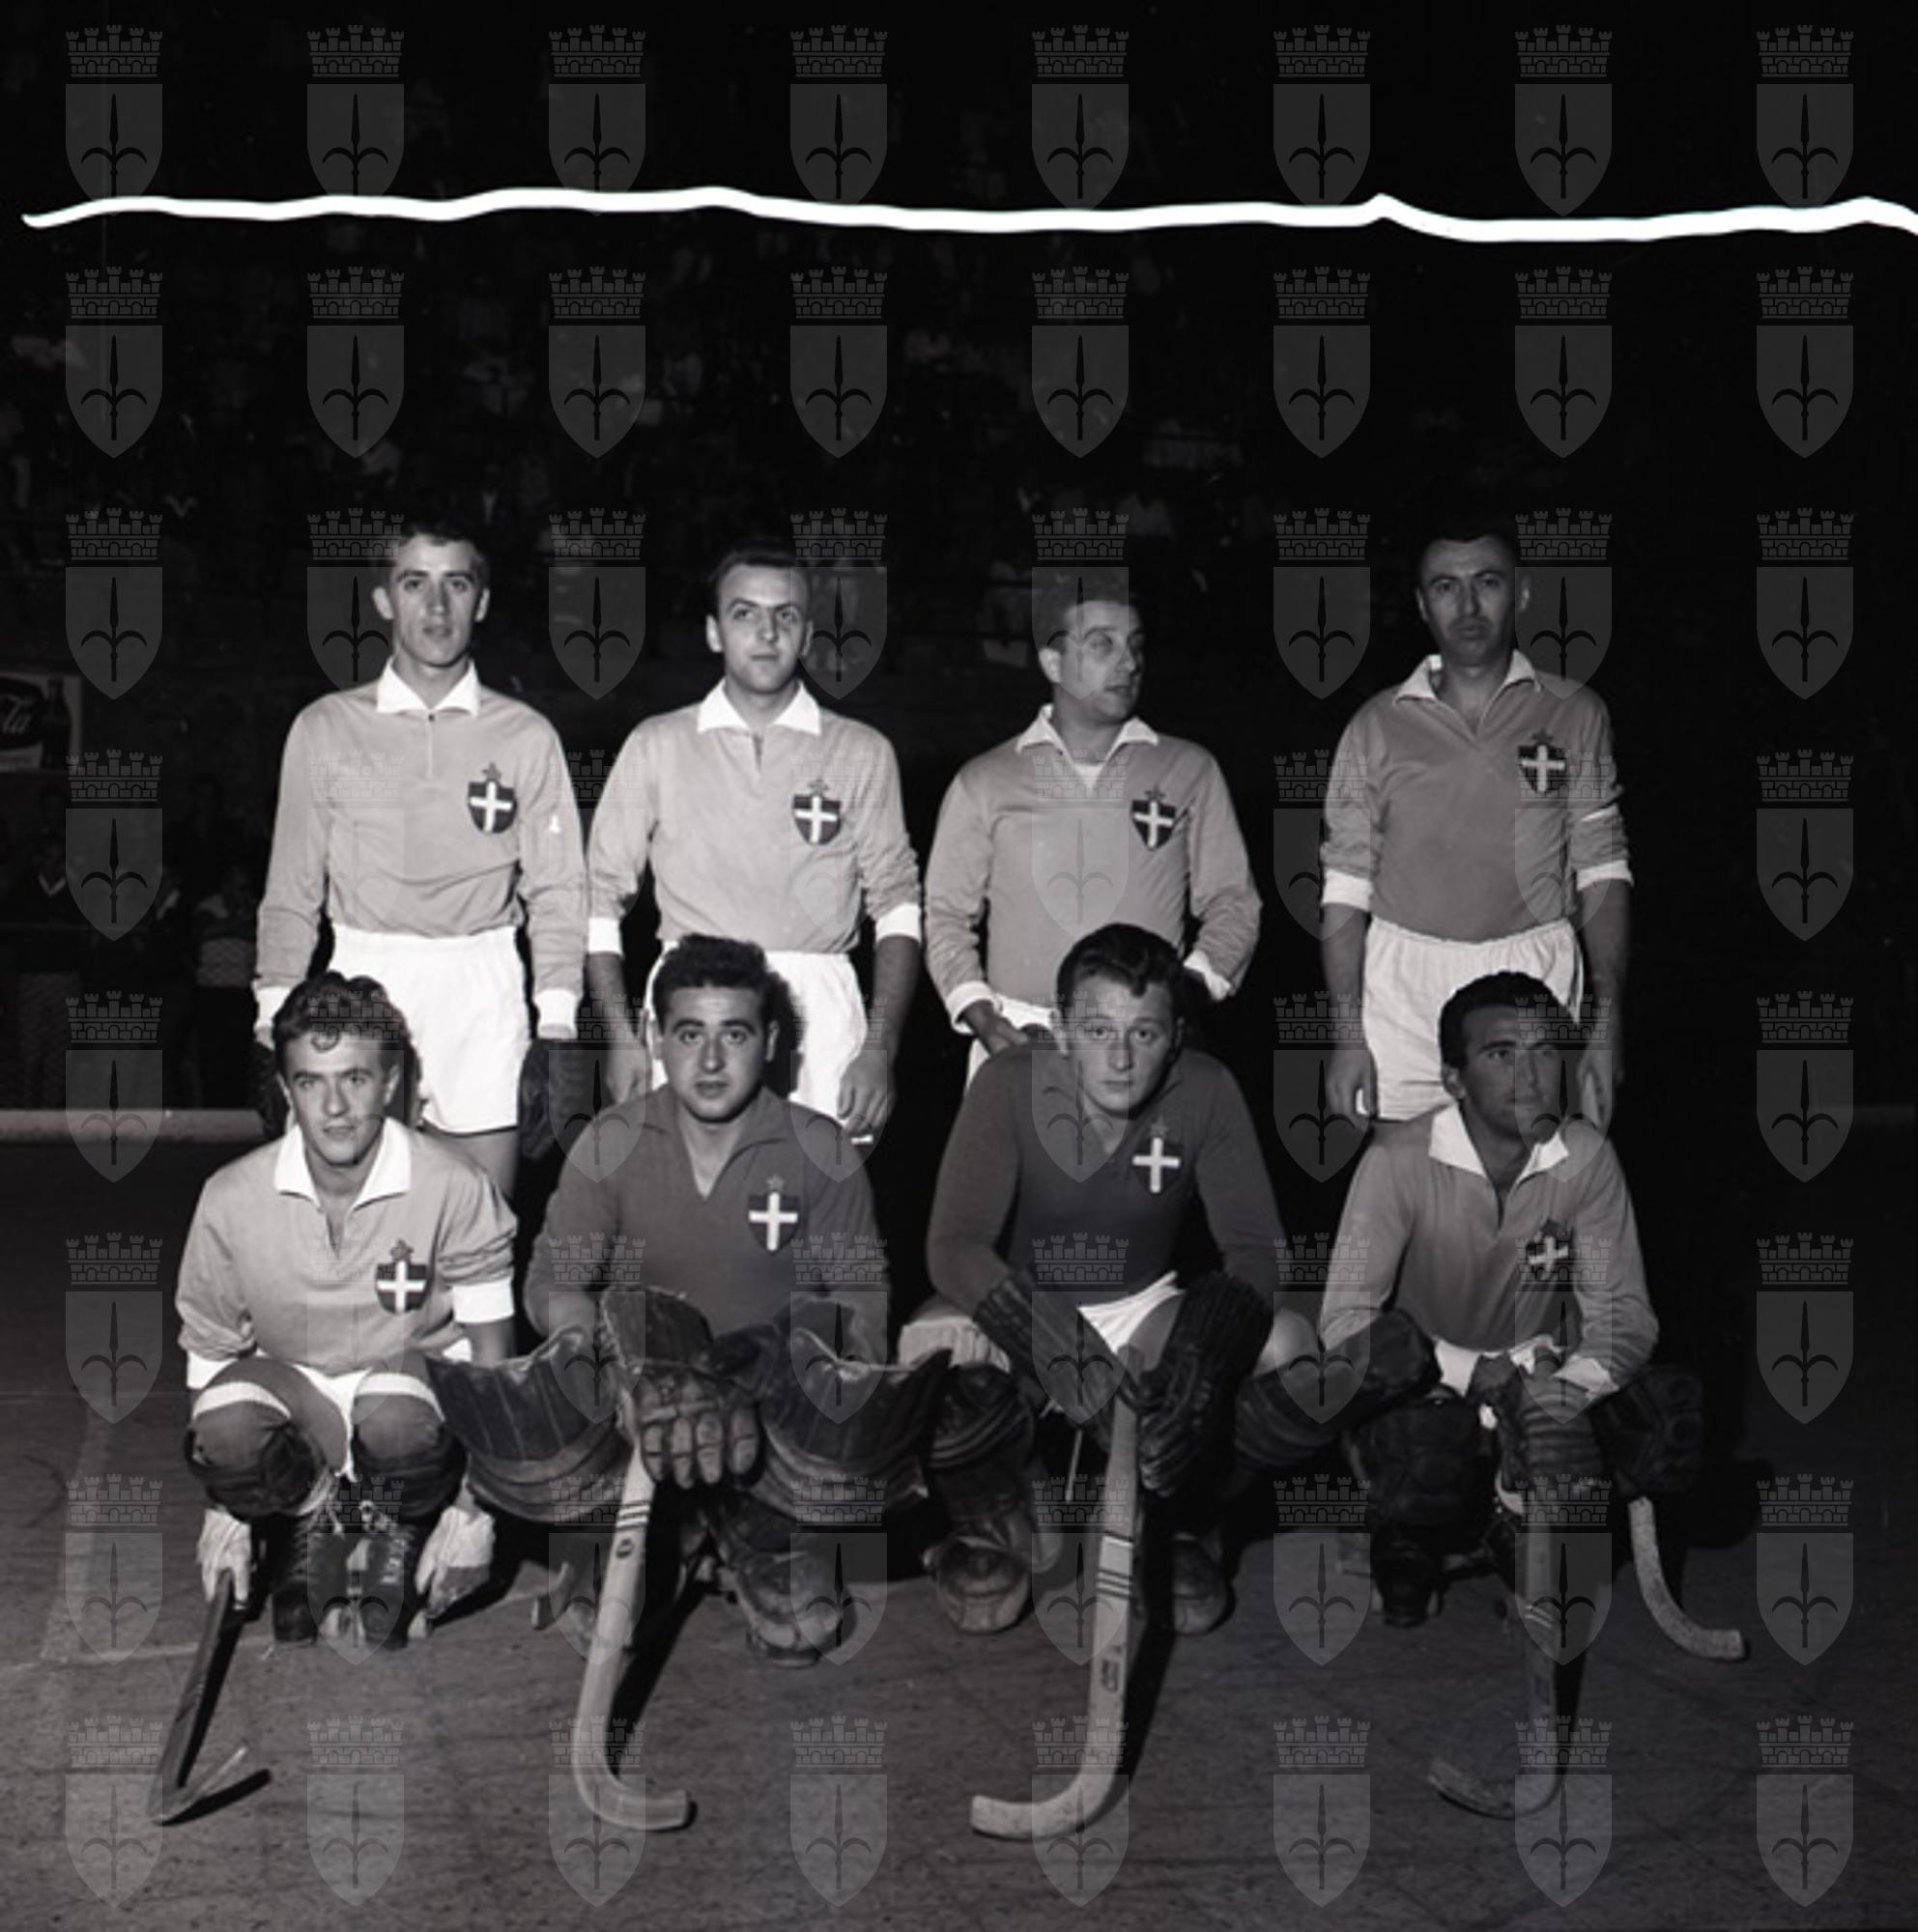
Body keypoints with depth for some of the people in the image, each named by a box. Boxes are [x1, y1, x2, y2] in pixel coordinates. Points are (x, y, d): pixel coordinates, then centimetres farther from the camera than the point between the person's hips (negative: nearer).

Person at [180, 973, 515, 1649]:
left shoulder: (455, 1189, -17)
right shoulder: (231, 1199, -12)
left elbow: (491, 1358, -9)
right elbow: (210, 1354, 1)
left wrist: (473, 1508, -13)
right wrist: (223, 1510, 1)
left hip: (414, 1378, -1)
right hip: (294, 1389, 2)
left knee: (397, 1419, -37)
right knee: (224, 1428, -33)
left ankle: (399, 1532, -1)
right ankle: (310, 1517, 3)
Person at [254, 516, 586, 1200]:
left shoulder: (526, 736, 7)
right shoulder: (325, 728, 9)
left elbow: (557, 891, 6)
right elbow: (291, 891, 10)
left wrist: (556, 1024, -3)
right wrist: (274, 1020, 3)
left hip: (483, 989, 0)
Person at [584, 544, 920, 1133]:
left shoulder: (862, 753, 11)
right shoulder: (656, 746, 12)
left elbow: (897, 905, 10)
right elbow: (601, 895, 12)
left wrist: (880, 1046, -2)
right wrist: (621, 1036, 1)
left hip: (820, 1016, 0)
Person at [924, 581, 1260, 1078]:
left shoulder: (1189, 771, 13)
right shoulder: (984, 783, 12)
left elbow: (1232, 902, 13)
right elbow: (946, 916, 13)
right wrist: (981, 1018, -2)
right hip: (1018, 1037, 0)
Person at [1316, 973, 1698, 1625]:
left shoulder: (1585, 1158, -8)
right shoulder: (1399, 1163, -17)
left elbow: (1624, 1313, -8)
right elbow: (1344, 1327, -19)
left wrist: (1569, 1384, -30)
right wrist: (1480, 1372, -29)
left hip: (1536, 1396, 3)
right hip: (1426, 1395, -3)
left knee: (1674, 1417, -23)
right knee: (1428, 1454, -37)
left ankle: (1524, 1521, 5)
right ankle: (1415, 1534, 3)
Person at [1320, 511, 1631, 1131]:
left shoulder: (1575, 715, 6)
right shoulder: (1378, 726, 6)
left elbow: (1602, 876, 4)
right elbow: (1345, 889, 5)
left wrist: (1606, 1028, -4)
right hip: (1404, 985, 0)